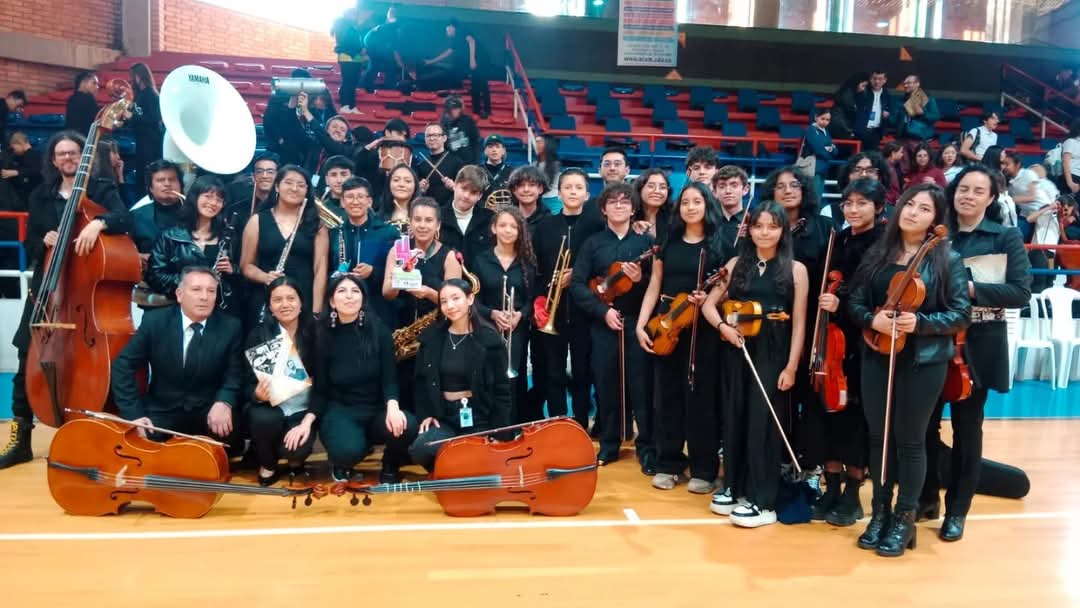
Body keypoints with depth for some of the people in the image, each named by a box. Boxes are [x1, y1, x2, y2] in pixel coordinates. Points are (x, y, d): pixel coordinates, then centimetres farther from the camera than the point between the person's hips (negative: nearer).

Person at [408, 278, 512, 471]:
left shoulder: (490, 339, -6)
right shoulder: (431, 337, 4)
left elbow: (502, 389, -4)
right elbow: (421, 381, 11)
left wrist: (499, 432, -9)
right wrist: (425, 414, -3)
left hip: (479, 416, -2)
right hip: (444, 415, 2)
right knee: (420, 451, -24)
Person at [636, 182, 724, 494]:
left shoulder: (719, 244, 1)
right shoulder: (668, 243, 9)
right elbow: (654, 288, 9)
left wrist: (708, 299, -20)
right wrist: (641, 325, 0)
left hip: (702, 329, -3)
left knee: (700, 398, 1)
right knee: (668, 396, 8)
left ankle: (703, 469, 12)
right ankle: (668, 464, 19)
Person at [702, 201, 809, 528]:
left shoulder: (795, 269, -1)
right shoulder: (736, 264, 7)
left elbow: (798, 324, -4)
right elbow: (709, 304, 8)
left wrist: (791, 366, -9)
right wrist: (723, 326, -11)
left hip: (773, 354, -3)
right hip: (737, 351, 3)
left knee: (763, 423, -2)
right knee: (734, 419, 10)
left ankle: (762, 501, 7)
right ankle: (733, 487, 25)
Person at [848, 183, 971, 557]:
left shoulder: (947, 260, -3)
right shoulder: (877, 254, 5)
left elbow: (961, 315, -5)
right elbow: (855, 302, 5)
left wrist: (920, 322, -20)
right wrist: (872, 319, -15)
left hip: (924, 362, -3)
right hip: (877, 358, 3)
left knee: (910, 440, 5)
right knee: (879, 437, 10)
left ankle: (905, 519, 21)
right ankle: (880, 512, 26)